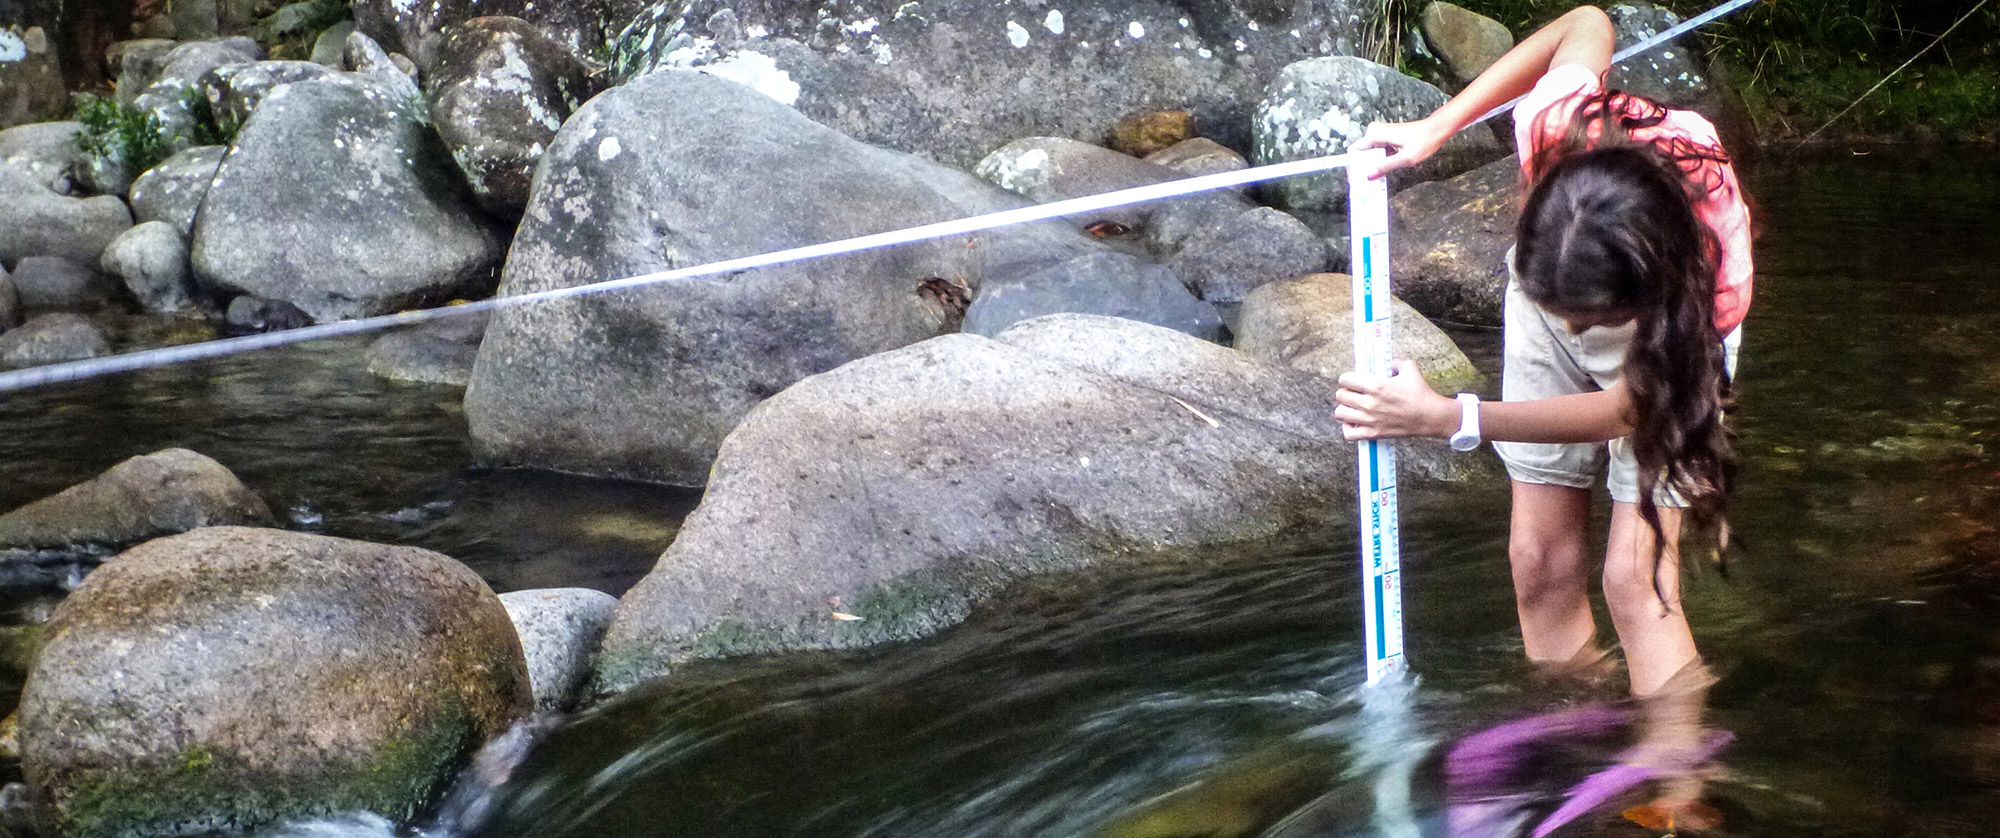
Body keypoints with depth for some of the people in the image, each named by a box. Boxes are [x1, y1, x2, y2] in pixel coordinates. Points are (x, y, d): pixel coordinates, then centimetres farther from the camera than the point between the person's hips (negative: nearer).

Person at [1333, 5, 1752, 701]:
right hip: (1548, 282, 3)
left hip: (1663, 352, -3)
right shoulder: (1558, 124, -39)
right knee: (1540, 562, 3)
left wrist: (1448, 418, -36)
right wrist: (1436, 128, -18)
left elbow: (1627, 408, -29)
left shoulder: (1712, 273, -43)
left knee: (1637, 579, -15)